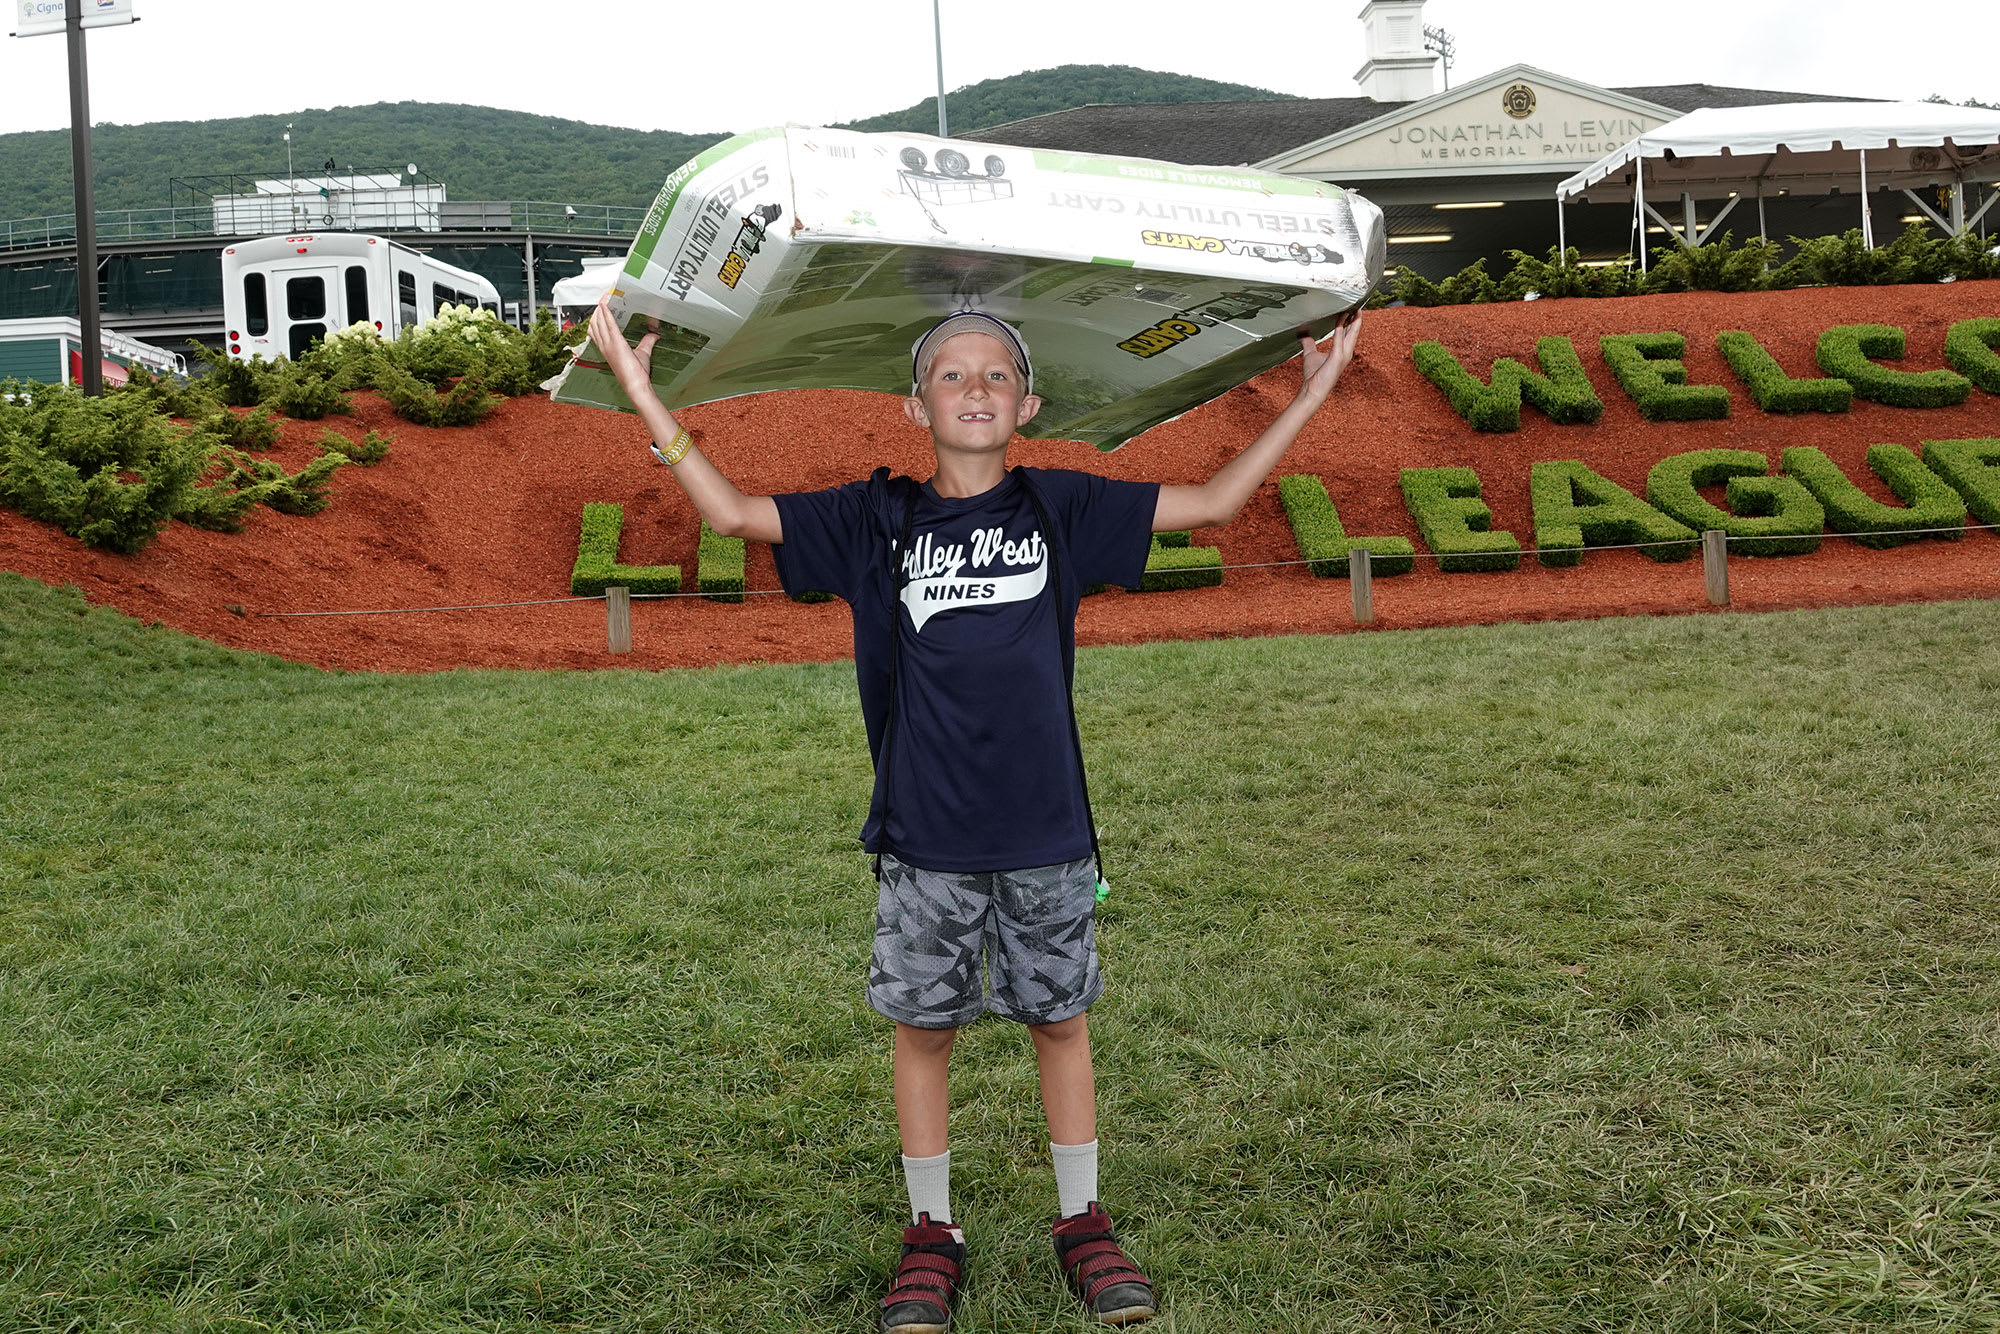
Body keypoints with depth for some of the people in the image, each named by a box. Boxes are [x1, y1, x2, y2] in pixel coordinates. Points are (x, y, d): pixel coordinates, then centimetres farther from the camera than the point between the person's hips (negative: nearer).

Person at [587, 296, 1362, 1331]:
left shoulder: (1062, 509, 2)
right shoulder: (878, 520, 1)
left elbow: (1214, 503, 5)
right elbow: (733, 514, 0)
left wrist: (1312, 393, 3)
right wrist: (643, 396, -5)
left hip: (1046, 829, 0)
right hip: (924, 836, 0)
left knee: (1059, 1017, 11)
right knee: (923, 1023, 8)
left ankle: (1082, 1223, 27)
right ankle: (932, 1235, 24)